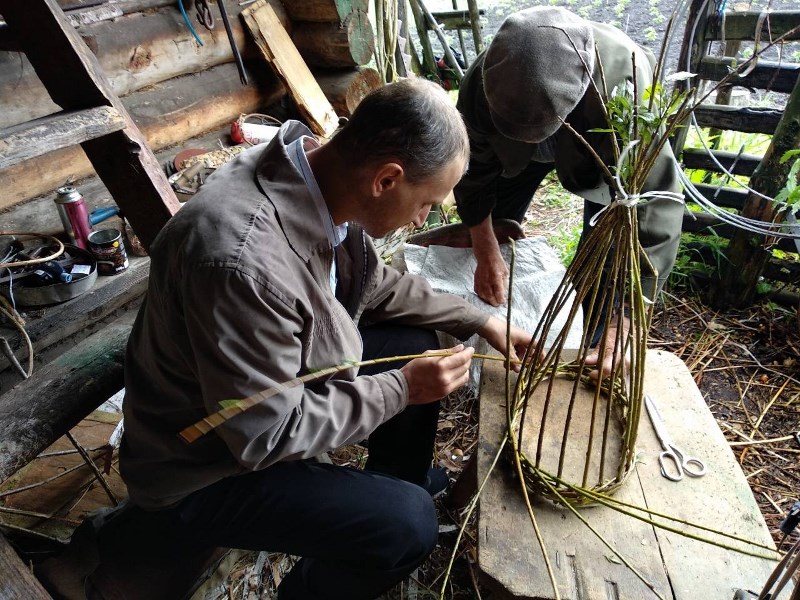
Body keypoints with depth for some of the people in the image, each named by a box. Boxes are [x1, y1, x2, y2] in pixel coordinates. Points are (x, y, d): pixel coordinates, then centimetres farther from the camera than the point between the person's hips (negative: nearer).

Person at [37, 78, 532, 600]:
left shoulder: (319, 175, -12)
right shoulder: (242, 258, -38)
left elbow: (373, 283, 4)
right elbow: (267, 436, -28)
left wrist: (479, 321, 3)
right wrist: (400, 390, -20)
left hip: (280, 384, 8)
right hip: (204, 463, -7)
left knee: (416, 343, 6)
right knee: (408, 522, -18)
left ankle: (398, 479, 31)